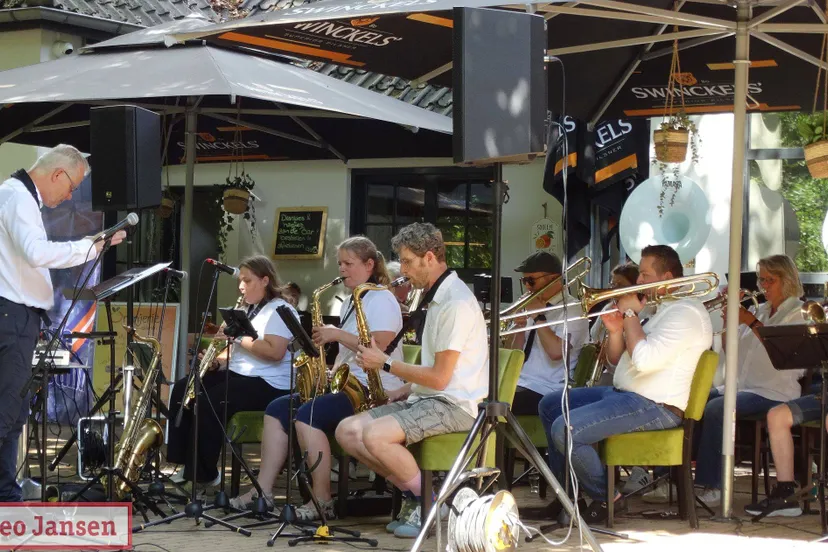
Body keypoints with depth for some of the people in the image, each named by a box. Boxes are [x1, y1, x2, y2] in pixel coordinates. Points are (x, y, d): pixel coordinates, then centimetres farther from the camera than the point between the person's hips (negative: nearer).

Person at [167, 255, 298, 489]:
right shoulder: (249, 310, 20)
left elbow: (275, 352, -24)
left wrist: (238, 337, -22)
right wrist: (217, 361, 1)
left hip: (268, 384, -10)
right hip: (238, 373, 10)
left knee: (209, 402, -28)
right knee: (183, 389, 0)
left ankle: (204, 473, -16)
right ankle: (183, 461, -1)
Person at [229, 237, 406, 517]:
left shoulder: (382, 300, -7)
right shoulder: (350, 303, 22)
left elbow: (379, 347, -21)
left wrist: (336, 334, -19)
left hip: (375, 390, -10)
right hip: (347, 383, 10)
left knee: (308, 414, -29)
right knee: (277, 409, -2)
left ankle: (323, 501, -25)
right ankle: (263, 491, -7)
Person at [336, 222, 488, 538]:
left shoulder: (457, 304, -16)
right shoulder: (437, 297, 17)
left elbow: (440, 378, -19)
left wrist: (386, 364, -10)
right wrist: (404, 391, 8)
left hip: (455, 405, -10)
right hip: (427, 398, 10)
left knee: (375, 435, -30)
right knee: (347, 431, -4)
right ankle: (412, 493, 0)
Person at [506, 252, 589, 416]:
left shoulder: (572, 309, -7)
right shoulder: (536, 307, 15)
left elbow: (556, 352, -22)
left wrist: (538, 317, -14)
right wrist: (520, 327, 0)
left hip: (545, 393, -8)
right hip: (519, 383, 8)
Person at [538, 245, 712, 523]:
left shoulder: (686, 312, -15)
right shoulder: (658, 309, 19)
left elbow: (644, 359, -27)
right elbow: (616, 360, 22)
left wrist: (630, 314, -14)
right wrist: (616, 330, 1)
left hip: (655, 406, -11)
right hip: (623, 393, 11)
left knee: (565, 429, -25)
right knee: (550, 406, 17)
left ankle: (605, 497, -5)